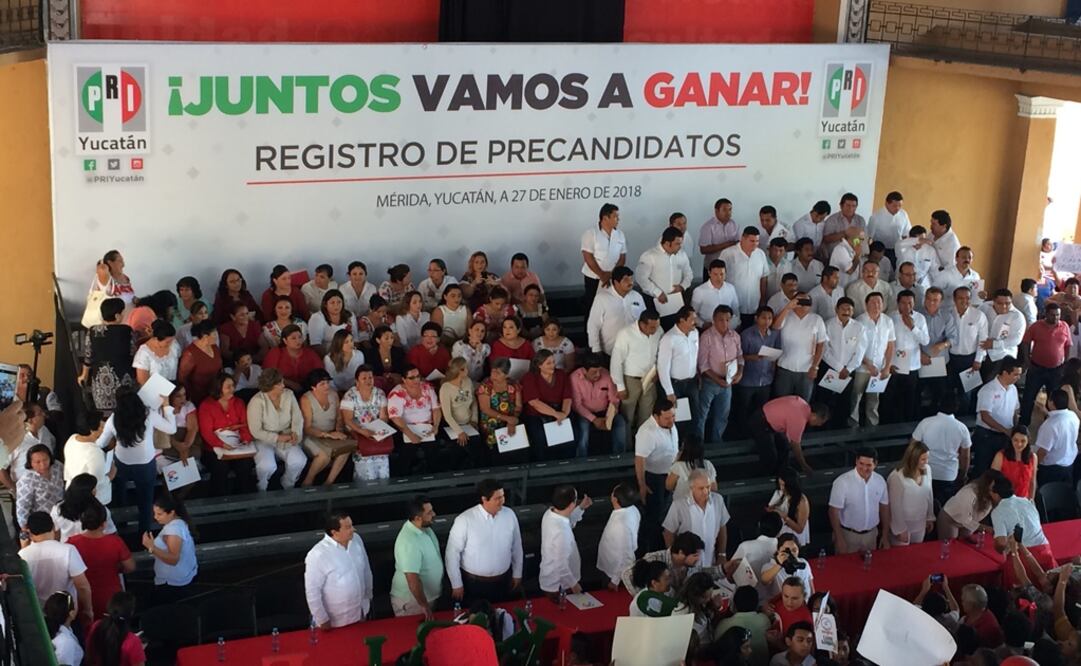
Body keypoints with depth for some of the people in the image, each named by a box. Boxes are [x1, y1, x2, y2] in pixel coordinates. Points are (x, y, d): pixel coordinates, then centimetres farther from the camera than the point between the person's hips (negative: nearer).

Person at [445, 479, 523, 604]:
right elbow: (452, 553, -13)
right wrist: (456, 584, -8)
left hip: (502, 581, 3)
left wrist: (517, 574, 11)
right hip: (473, 583, -3)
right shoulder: (464, 520, -22)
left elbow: (516, 546, 4)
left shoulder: (509, 515, -9)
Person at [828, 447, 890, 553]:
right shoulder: (842, 482, -21)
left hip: (871, 534, 4)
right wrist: (839, 539, -16)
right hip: (847, 534, -4)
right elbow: (834, 511, -16)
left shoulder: (880, 481, -5)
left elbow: (884, 507, 6)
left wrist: (885, 536, 9)